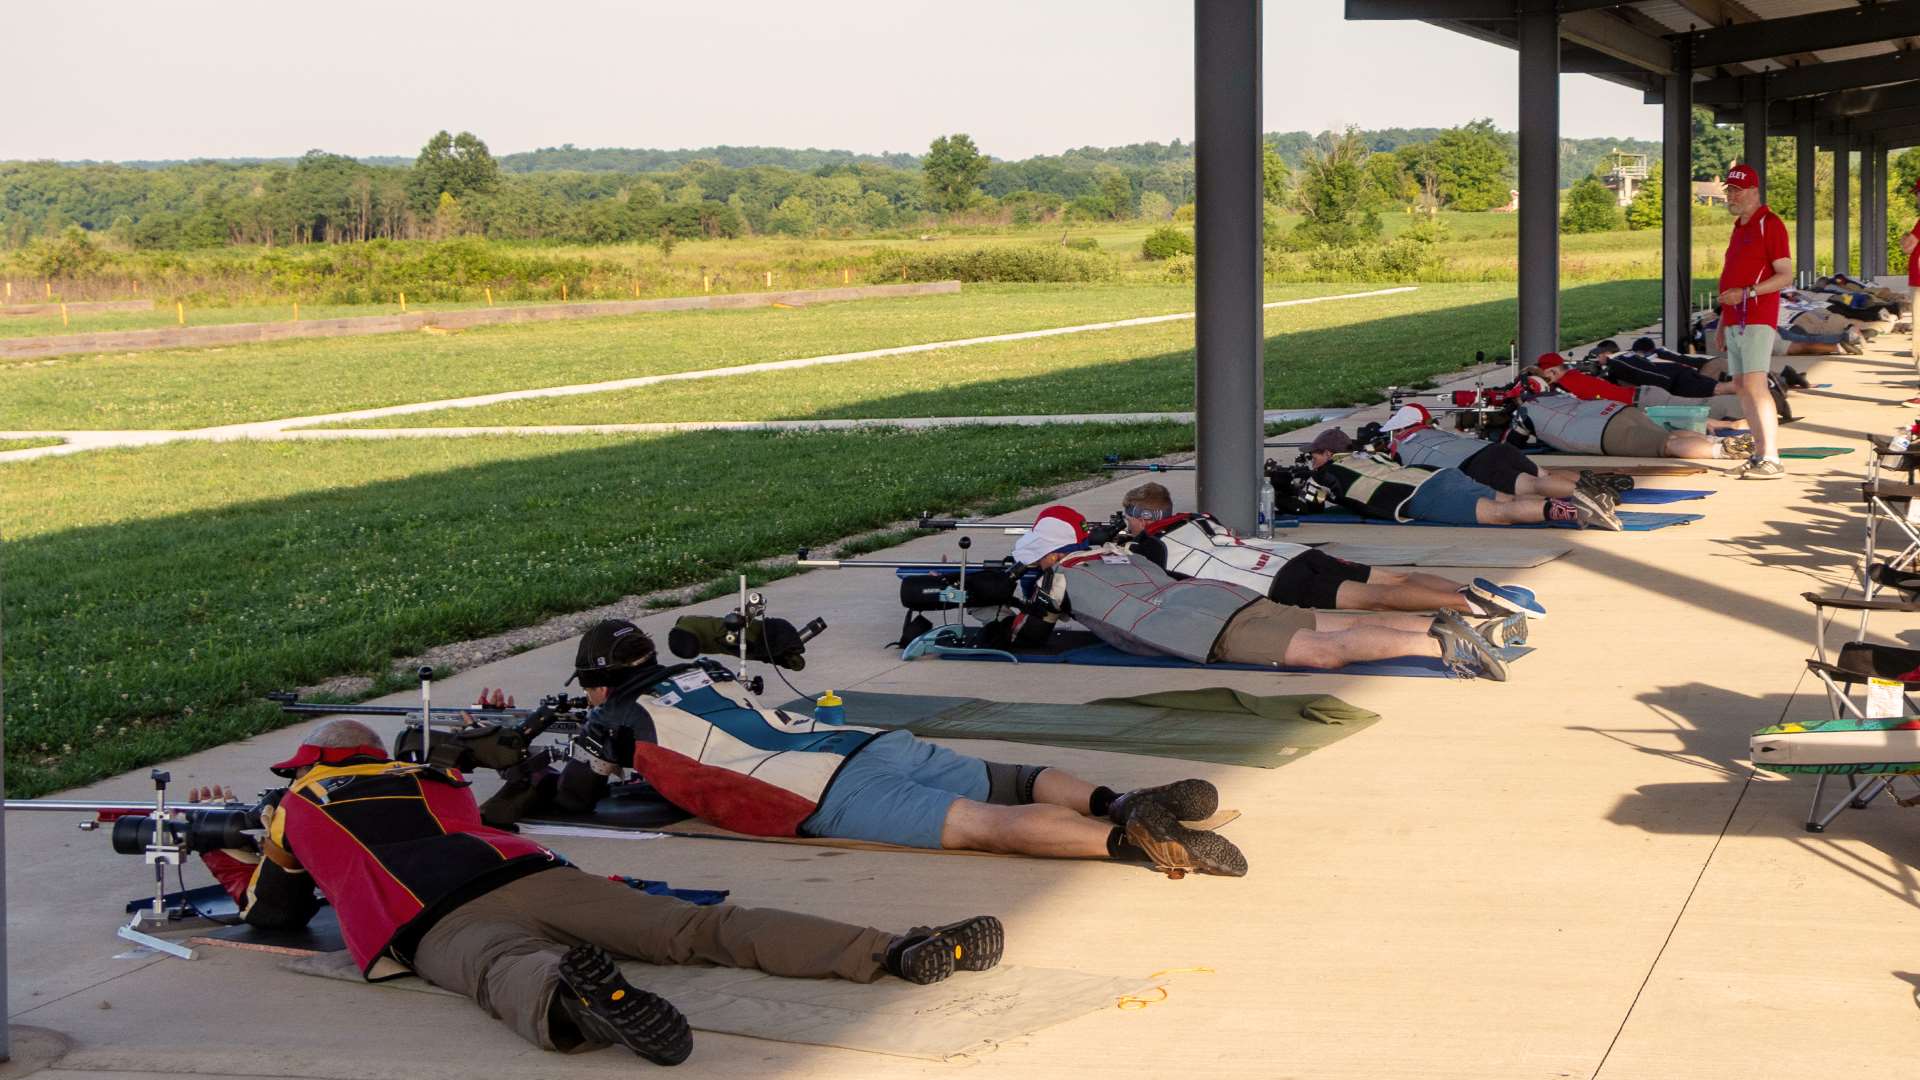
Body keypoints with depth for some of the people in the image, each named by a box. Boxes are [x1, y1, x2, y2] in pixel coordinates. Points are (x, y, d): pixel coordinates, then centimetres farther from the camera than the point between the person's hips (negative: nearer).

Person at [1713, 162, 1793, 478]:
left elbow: (1785, 276, -14)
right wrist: (1722, 324, 23)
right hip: (1735, 322, 10)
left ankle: (1772, 460, -20)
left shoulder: (1769, 224, -8)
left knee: (1754, 385, -17)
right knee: (1741, 386, 9)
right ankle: (1759, 453, 14)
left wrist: (1746, 293, -23)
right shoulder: (1739, 227, 20)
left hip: (1757, 320, -10)